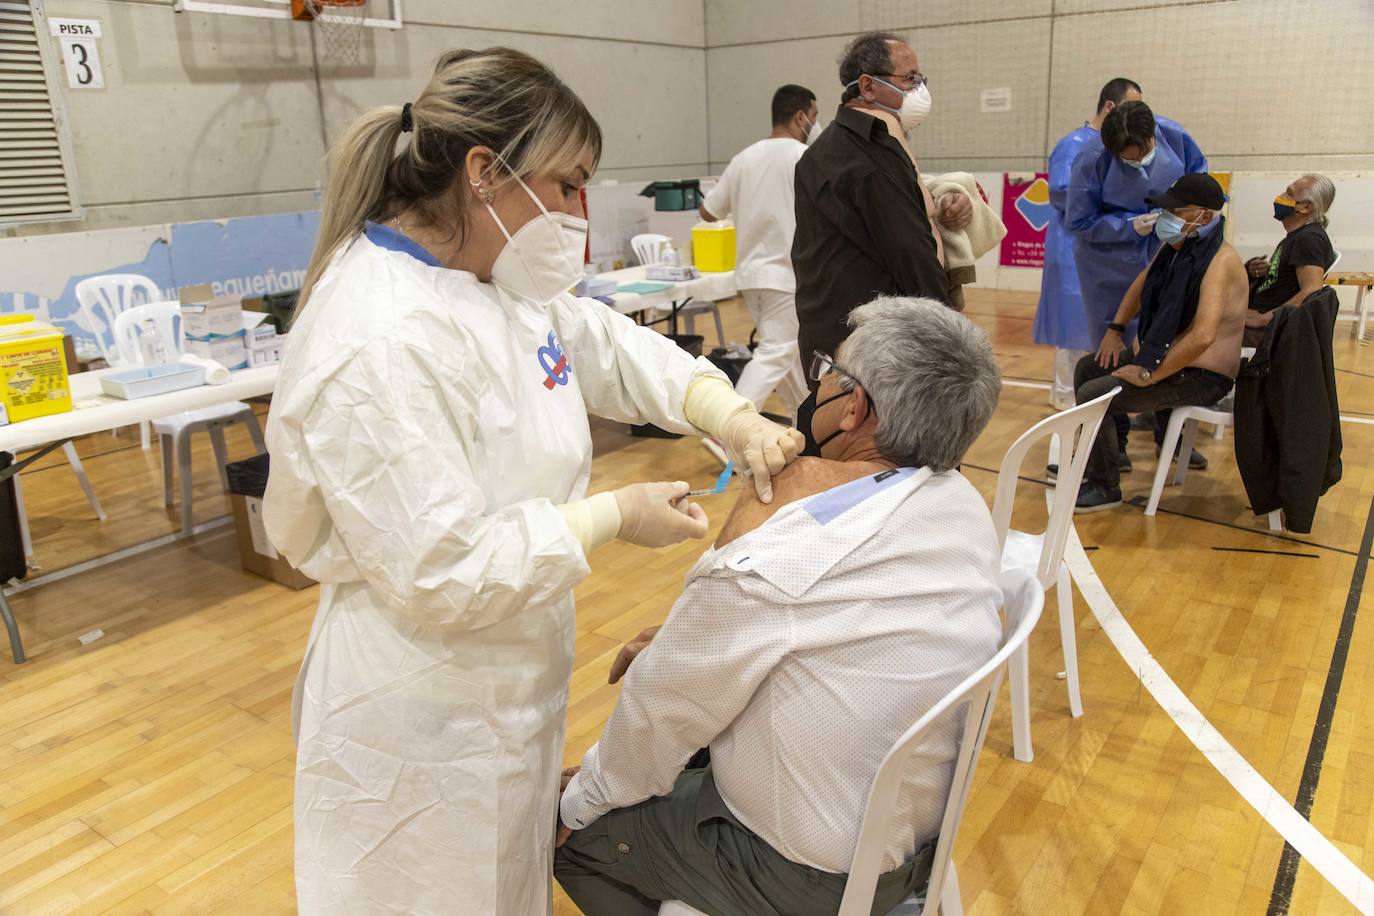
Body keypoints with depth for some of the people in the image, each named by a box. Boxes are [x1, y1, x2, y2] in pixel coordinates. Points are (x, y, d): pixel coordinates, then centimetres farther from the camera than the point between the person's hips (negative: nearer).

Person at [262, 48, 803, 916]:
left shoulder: (493, 273, 0)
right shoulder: (384, 344, -32)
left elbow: (609, 346, 9)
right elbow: (441, 570, -31)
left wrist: (735, 418, -5)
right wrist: (614, 517, -21)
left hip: (498, 676, 9)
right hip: (427, 711, -9)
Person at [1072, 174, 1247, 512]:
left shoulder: (1219, 261, -25)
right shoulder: (1175, 247, 4)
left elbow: (1203, 335, -36)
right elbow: (1142, 284, 24)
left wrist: (1149, 375, -28)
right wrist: (1115, 330, 12)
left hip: (1200, 376, -10)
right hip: (1161, 354, 10)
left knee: (1092, 395, -21)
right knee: (1087, 368, 16)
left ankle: (1104, 487, -5)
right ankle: (1091, 460, 30)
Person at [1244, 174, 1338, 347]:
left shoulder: (1309, 238, -13)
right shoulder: (1296, 236, 20)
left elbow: (1311, 292, -25)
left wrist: (1263, 319, -23)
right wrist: (1254, 269, 4)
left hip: (1268, 331, -10)